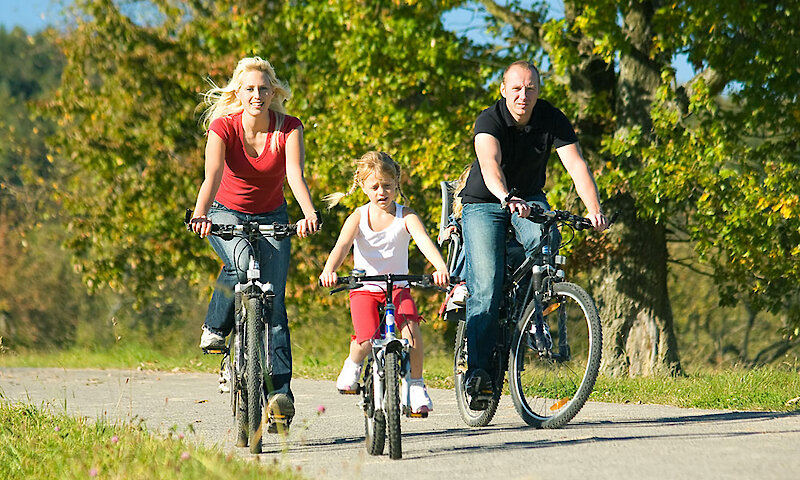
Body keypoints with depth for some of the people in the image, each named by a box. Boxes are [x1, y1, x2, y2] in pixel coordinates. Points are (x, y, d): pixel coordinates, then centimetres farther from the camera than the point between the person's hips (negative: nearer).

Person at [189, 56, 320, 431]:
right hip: (227, 214, -1)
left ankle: (280, 390, -12)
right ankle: (215, 327, -9)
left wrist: (310, 214, -50)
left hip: (271, 217, 1)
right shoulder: (223, 126, -18)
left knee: (273, 298, -11)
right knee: (241, 262, -34)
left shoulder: (288, 128, -16)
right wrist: (200, 215, -52)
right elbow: (213, 175, -33)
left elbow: (295, 174, -31)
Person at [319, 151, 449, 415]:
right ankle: (353, 364, 16)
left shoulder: (406, 216, -6)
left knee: (411, 328, -27)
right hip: (364, 287, 0)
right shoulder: (358, 218, -5)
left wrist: (441, 267, -44)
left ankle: (416, 385, -8)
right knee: (366, 340, -22)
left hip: (397, 287, 0)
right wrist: (329, 270, -43)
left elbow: (424, 240, -24)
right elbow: (342, 245, -21)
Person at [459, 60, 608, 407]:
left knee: (547, 239, -32)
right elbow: (490, 165, -41)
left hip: (530, 199, 2)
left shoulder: (552, 120, -14)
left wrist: (594, 209, -41)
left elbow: (575, 164, -25)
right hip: (484, 203, -2)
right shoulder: (489, 121, -22)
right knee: (487, 284, -16)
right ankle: (478, 366, -10)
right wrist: (506, 198, -62)